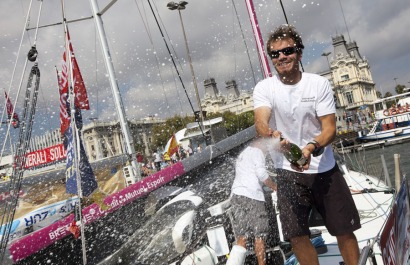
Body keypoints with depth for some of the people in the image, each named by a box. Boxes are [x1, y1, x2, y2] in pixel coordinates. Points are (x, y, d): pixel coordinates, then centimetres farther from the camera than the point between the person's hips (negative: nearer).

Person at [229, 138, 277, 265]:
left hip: (236, 194, 7)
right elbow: (261, 173, -8)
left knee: (241, 236, 4)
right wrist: (274, 186, 4)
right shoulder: (257, 151, 4)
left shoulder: (241, 155, 29)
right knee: (259, 235, -1)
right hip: (252, 195, -7)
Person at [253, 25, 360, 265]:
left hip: (324, 169, 1)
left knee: (345, 231, 8)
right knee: (297, 236, -1)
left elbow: (330, 128, -12)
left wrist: (311, 148, -33)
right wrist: (271, 135, -47)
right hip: (288, 172, 0)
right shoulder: (264, 88, -5)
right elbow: (261, 121, -22)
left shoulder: (320, 84, -5)